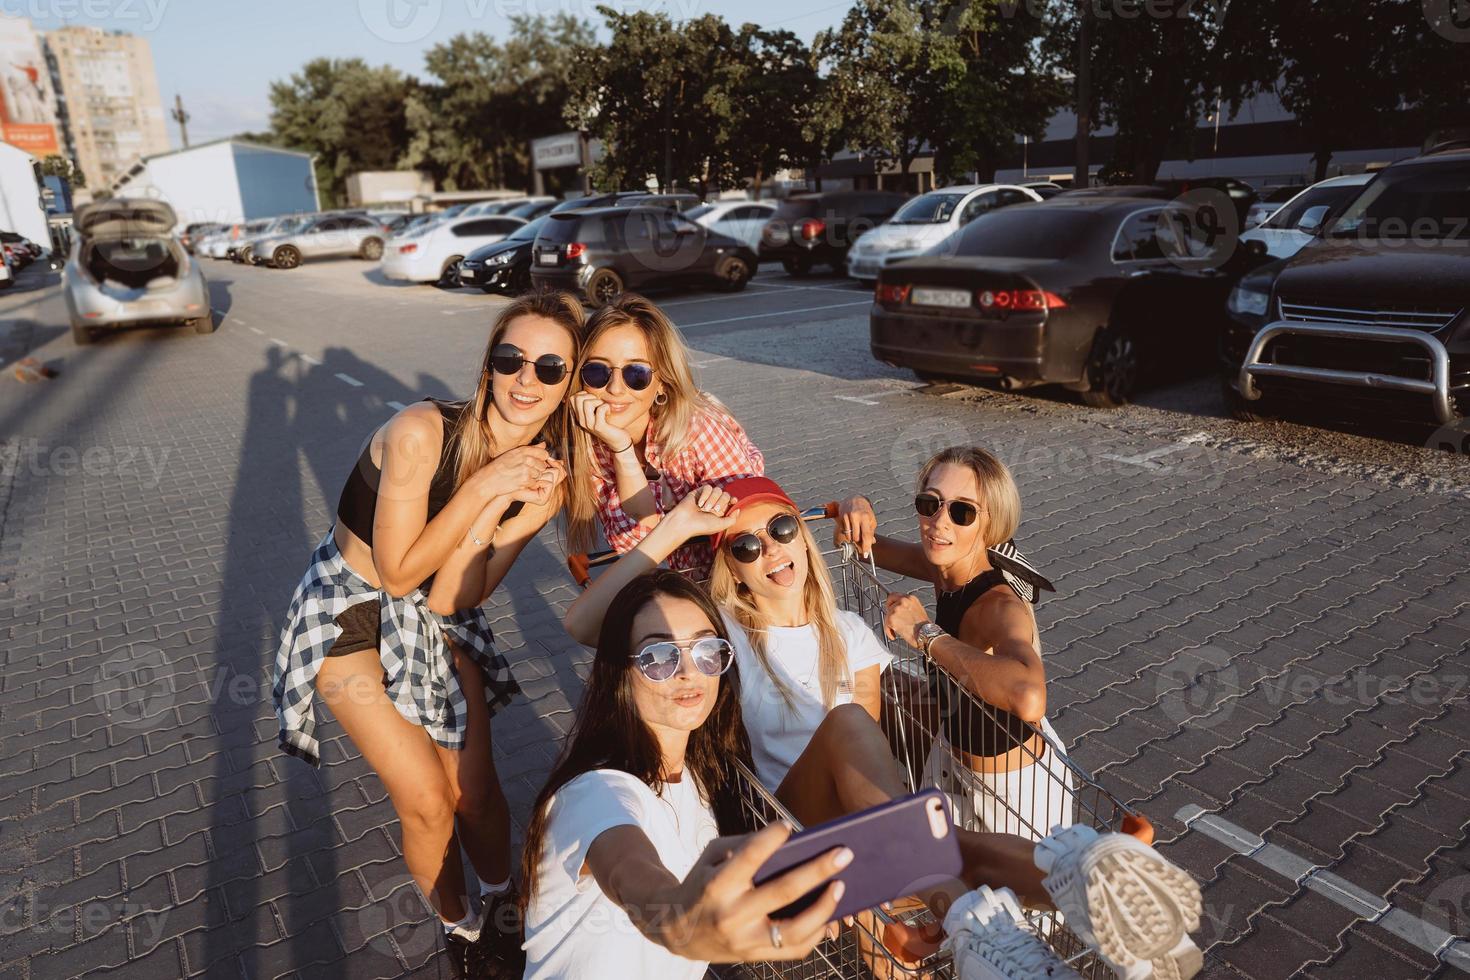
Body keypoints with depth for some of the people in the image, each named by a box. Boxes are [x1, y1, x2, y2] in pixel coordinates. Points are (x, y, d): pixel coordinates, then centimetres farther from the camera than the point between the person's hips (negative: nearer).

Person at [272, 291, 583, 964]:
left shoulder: (541, 477, -13)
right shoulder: (422, 431, -29)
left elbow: (450, 598, -16)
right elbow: (398, 573, -23)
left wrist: (496, 506, -30)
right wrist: (484, 485, -30)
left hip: (435, 618, 4)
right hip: (349, 612, -4)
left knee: (475, 789, 7)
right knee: (427, 801, -3)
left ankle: (500, 902, 38)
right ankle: (459, 927, 27)